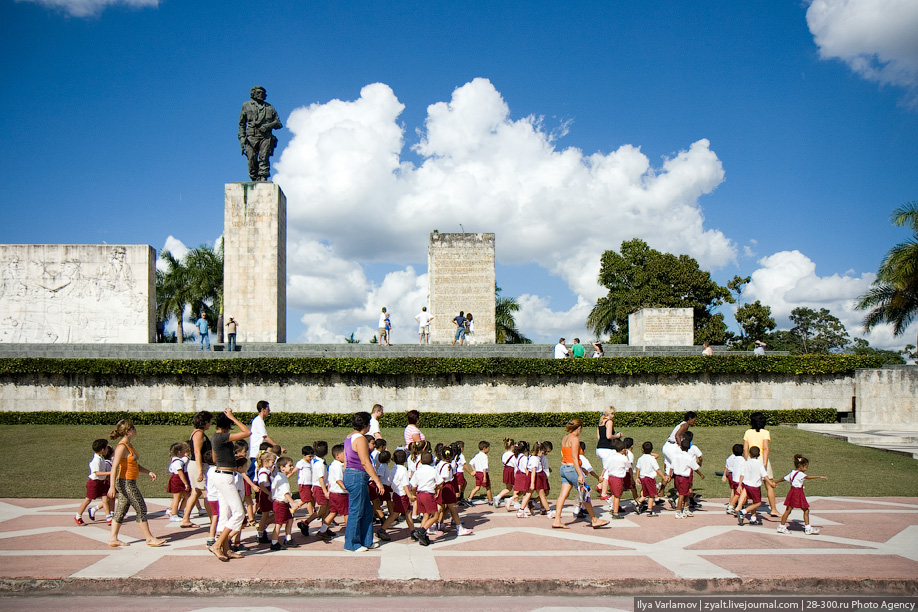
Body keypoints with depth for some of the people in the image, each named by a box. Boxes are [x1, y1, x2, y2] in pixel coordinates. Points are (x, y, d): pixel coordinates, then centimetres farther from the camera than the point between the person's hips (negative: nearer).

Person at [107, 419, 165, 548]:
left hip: (129, 483, 10)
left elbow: (135, 465, 21)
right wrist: (112, 486, -27)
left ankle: (113, 539, 18)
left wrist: (148, 472, 11)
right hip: (125, 482, -10)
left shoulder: (129, 445, 12)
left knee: (121, 511, 12)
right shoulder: (122, 447, -17)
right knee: (141, 509, -4)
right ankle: (149, 539, 3)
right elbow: (114, 467, -22)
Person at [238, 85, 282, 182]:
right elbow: (241, 124, 18)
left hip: (266, 137, 0)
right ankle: (254, 180, -2)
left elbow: (279, 124, 19)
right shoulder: (246, 105, 18)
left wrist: (269, 125, -2)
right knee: (252, 160, -10)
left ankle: (263, 179, -23)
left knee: (264, 158, -16)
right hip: (251, 137, 0)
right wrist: (242, 137, 5)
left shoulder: (270, 107, 21)